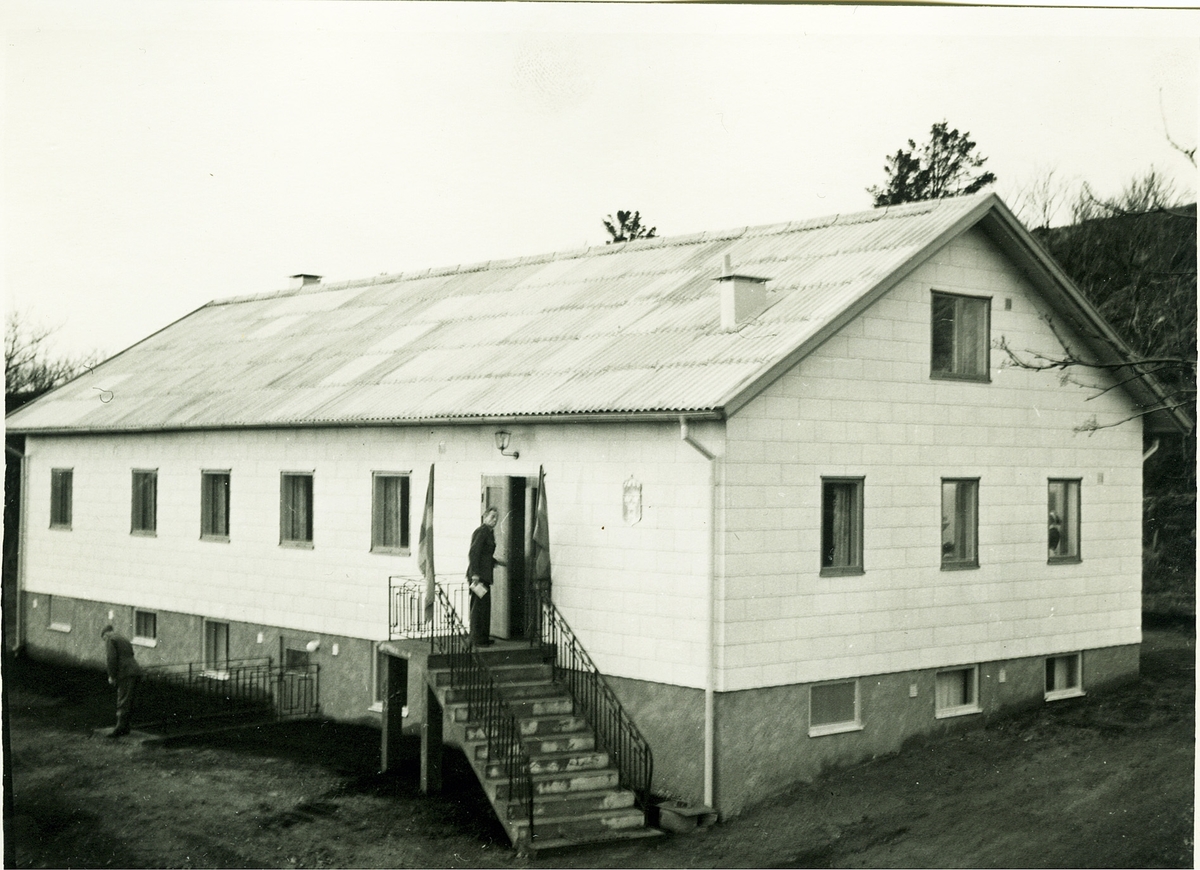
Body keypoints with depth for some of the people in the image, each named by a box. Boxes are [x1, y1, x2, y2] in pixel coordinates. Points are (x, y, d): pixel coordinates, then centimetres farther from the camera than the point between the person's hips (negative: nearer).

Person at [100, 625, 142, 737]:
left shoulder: (110, 641, -1)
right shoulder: (125, 640, 26)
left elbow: (111, 659, -14)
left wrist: (111, 676, -8)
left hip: (125, 674, -9)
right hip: (134, 672, 9)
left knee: (123, 702, -12)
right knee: (128, 702, 11)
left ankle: (120, 728, -15)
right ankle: (125, 727, 11)